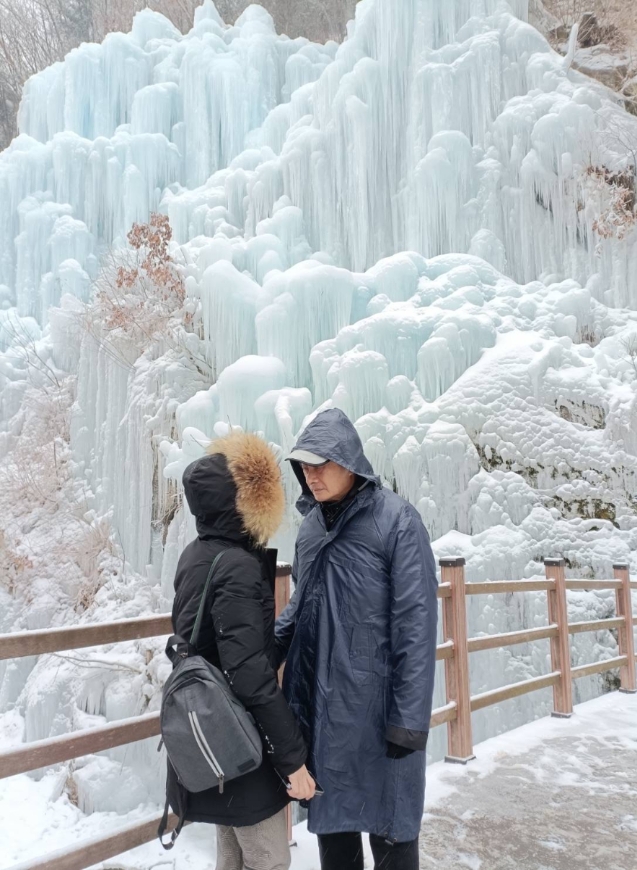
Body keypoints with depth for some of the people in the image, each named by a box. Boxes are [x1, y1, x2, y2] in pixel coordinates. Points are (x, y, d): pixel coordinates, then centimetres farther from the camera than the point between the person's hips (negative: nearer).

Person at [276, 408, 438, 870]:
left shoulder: (396, 519, -13)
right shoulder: (311, 524, 6)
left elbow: (416, 622, -14)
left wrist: (410, 718, -15)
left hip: (375, 704, -5)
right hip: (318, 704, 6)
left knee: (388, 828, 9)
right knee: (330, 816, 19)